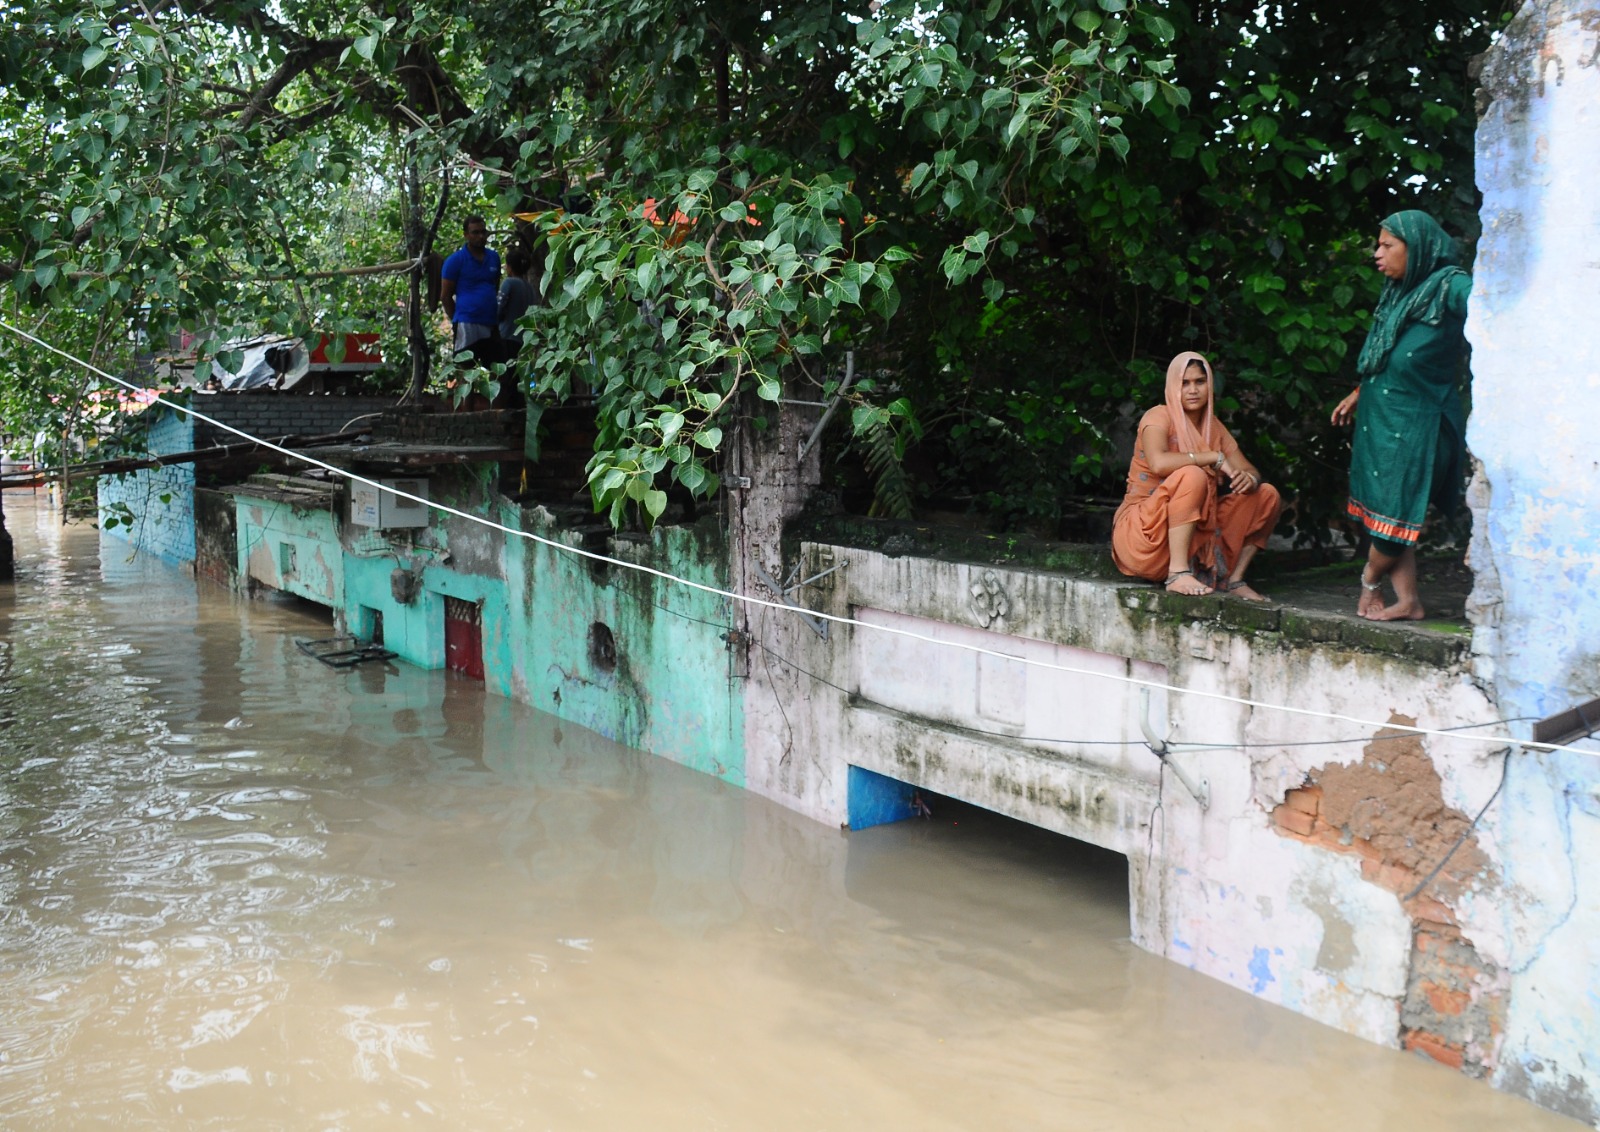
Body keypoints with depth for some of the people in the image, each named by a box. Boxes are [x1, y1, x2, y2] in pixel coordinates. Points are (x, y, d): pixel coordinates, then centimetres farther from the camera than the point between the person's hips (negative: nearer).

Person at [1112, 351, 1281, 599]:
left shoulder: (1213, 427, 10)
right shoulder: (1160, 417, -10)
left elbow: (1251, 472, 7)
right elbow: (1158, 463, -31)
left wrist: (1250, 479, -18)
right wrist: (1214, 457, -23)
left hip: (1196, 536, 7)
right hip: (1144, 532, -7)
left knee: (1267, 495, 2)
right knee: (1192, 475, -33)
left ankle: (1234, 579, -1)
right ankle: (1178, 575, -32)